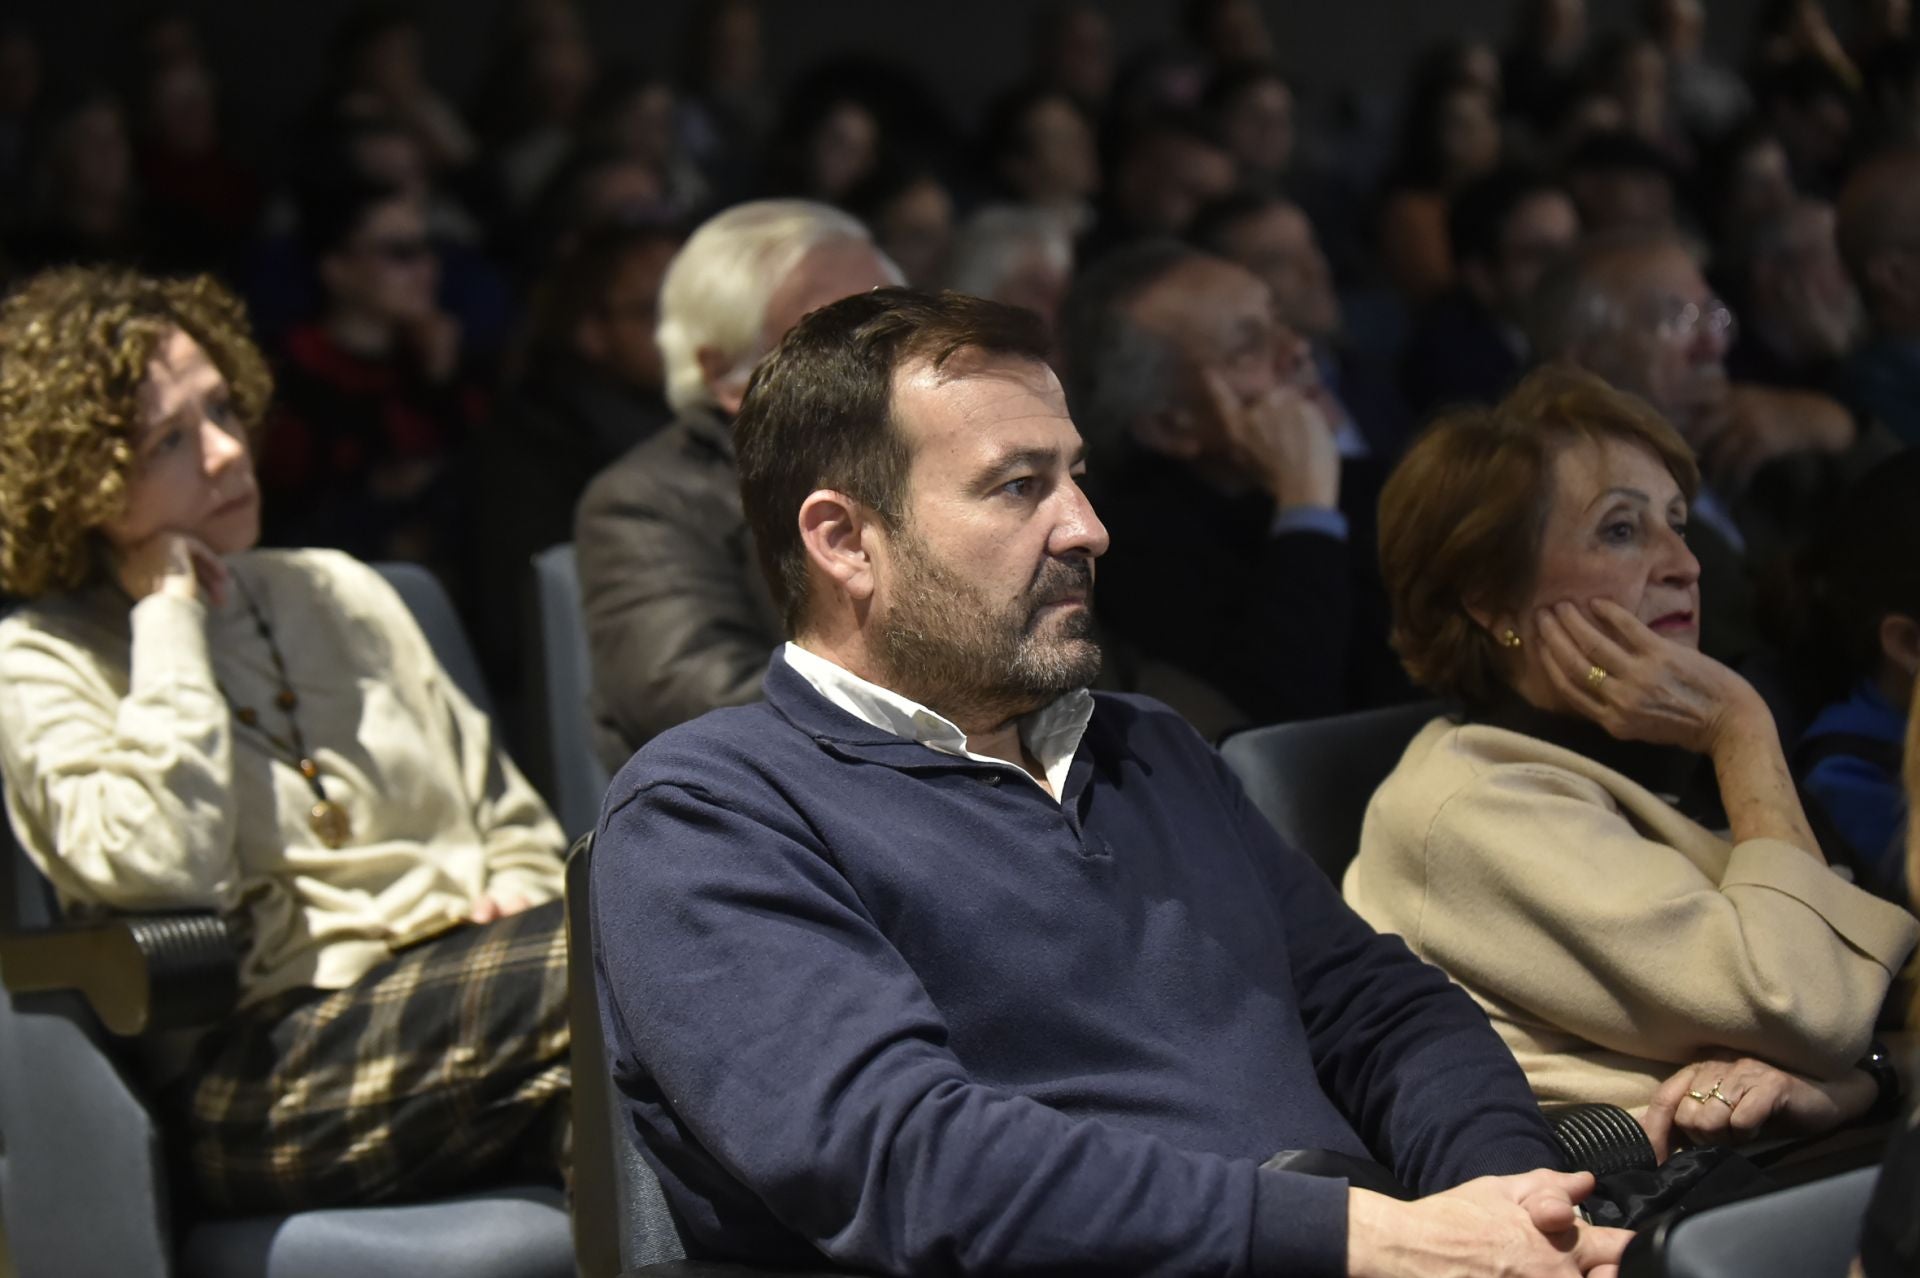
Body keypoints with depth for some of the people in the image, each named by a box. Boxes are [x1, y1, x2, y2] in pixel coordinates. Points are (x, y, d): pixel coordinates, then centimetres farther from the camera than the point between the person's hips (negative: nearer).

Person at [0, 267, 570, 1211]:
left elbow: (510, 817, 27)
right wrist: (168, 619, -3)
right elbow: (163, 869, -14)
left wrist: (520, 889, 2)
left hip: (462, 986, 6)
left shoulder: (338, 593, 24)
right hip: (257, 1088, -6)